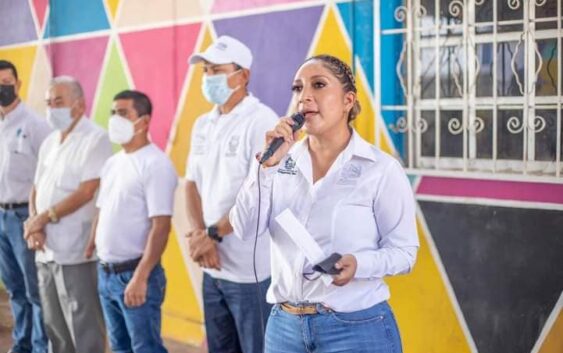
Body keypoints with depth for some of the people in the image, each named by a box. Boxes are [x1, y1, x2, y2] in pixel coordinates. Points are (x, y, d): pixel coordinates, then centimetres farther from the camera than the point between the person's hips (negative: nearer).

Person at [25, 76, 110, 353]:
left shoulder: (95, 139, -9)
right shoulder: (49, 143, 15)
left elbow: (87, 192, -17)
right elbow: (36, 189, 15)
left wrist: (44, 218, -10)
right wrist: (33, 223, -4)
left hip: (75, 252, -8)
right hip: (46, 251, 8)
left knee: (84, 329, -1)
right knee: (55, 327, 16)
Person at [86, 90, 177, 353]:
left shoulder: (155, 164, -14)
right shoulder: (112, 163, 11)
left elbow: (161, 226, -20)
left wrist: (140, 277, -24)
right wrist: (88, 254, 12)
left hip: (134, 273, -8)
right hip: (105, 273, 8)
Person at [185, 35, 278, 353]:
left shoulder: (262, 122, -13)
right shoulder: (203, 125, 11)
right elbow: (192, 184, 10)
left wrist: (211, 234, -13)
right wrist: (198, 234, -7)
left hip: (252, 269, -7)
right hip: (213, 267, 7)